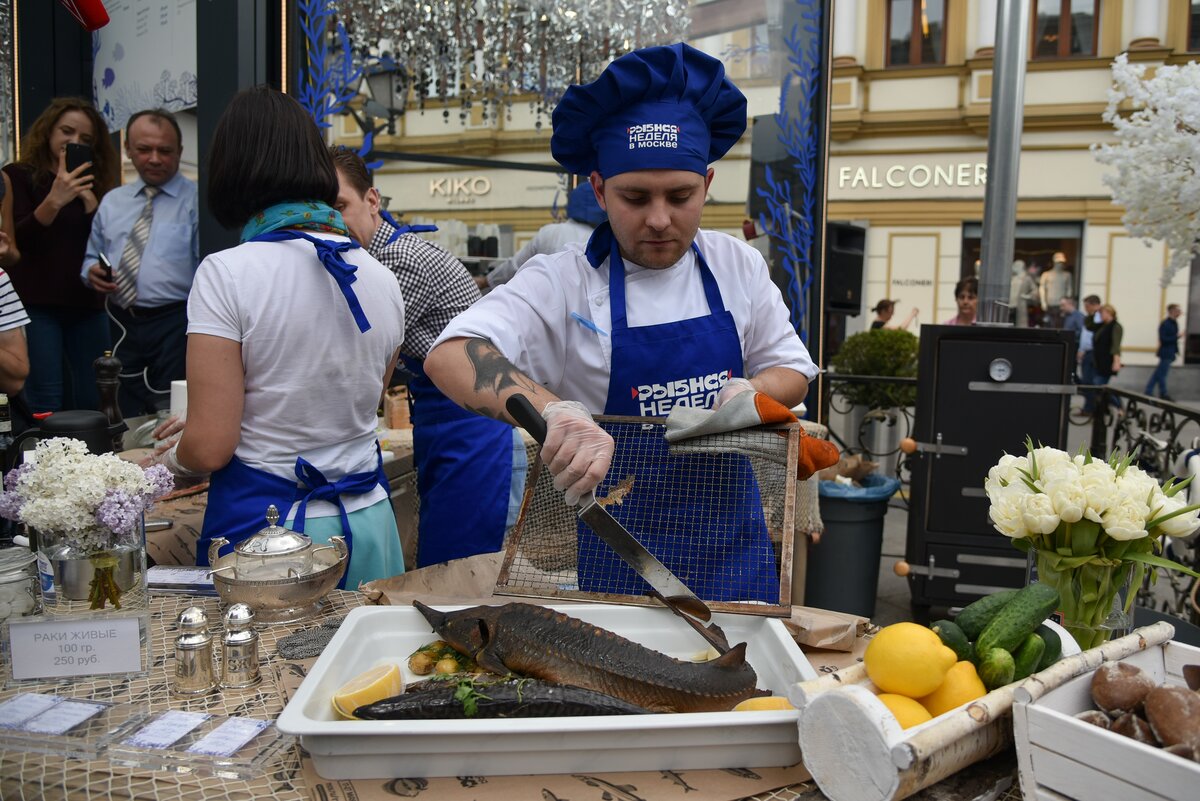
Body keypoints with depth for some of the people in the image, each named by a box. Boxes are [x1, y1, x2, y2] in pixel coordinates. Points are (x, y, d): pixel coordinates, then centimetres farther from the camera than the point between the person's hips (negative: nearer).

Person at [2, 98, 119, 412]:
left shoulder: (95, 183, 17)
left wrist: (88, 196, -9)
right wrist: (53, 201, -24)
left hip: (87, 304, 4)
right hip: (37, 304, -4)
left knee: (95, 400, 4)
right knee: (45, 402, -8)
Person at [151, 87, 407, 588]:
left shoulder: (226, 274, -13)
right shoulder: (382, 278, 1)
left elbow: (209, 447, -15)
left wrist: (168, 460, 9)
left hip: (261, 519, -4)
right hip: (367, 521, 4)